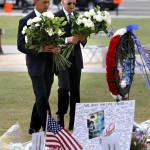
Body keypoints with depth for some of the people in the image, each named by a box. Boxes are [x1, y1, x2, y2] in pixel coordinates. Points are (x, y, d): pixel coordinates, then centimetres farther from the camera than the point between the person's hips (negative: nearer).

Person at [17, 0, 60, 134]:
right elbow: (21, 45, -9)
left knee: (42, 97, 11)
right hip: (36, 65, -6)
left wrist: (57, 48, -7)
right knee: (42, 98, -9)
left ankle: (34, 127, 22)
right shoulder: (26, 21, -7)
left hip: (49, 65, 6)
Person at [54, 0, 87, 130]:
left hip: (76, 58, 5)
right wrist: (67, 40, -27)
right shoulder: (56, 17, -6)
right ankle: (60, 116, 4)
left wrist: (83, 39, -8)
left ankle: (74, 123, 11)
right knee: (64, 88, -16)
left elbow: (83, 39, 15)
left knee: (75, 90, 6)